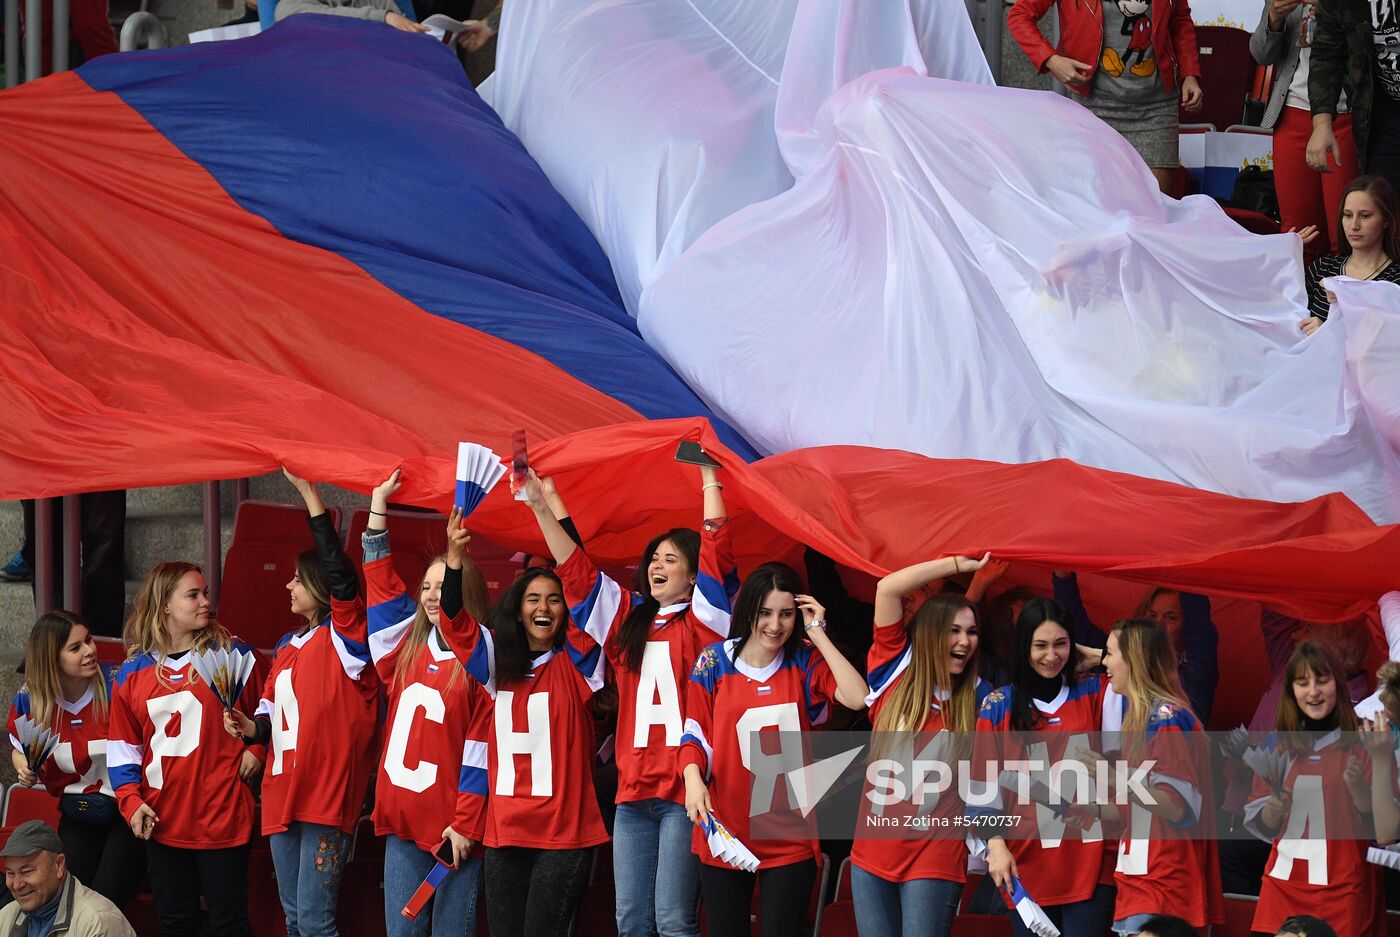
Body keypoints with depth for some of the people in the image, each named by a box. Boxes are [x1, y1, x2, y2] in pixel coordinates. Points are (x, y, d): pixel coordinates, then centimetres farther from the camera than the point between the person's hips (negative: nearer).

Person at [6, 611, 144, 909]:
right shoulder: (29, 701, -3)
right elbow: (19, 750, 17)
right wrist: (24, 770, -3)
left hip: (127, 809, -3)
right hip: (77, 815, 3)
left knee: (105, 901, -21)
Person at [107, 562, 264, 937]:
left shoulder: (232, 655, 1)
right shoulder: (132, 674, 6)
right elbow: (122, 747, 10)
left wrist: (257, 750, -4)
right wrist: (131, 801, -2)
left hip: (223, 818, -3)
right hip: (163, 822, 3)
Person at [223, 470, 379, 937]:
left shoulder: (344, 636, -6)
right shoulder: (288, 645, 17)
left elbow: (340, 574, -22)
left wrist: (309, 494, -23)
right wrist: (251, 727, 1)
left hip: (328, 797, -8)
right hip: (283, 795, 8)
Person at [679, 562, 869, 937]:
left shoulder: (806, 663, 1)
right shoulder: (715, 661, 1)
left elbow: (858, 697, -16)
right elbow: (694, 732, 2)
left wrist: (817, 633, -11)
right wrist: (693, 779, -18)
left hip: (789, 834, 0)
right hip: (724, 827, 1)